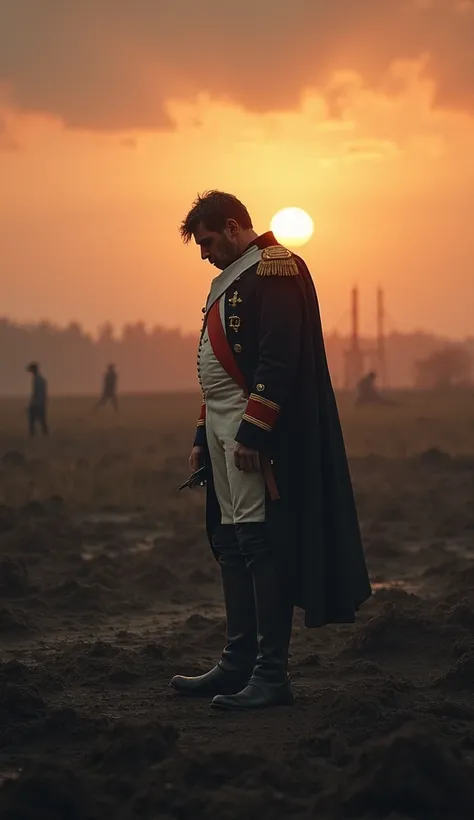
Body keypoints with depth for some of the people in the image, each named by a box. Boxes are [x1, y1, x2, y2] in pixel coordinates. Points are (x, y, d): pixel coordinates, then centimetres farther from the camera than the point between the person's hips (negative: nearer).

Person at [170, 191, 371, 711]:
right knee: (231, 545, 12)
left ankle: (272, 676, -4)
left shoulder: (274, 271, -11)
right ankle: (238, 665, 19)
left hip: (257, 434, -10)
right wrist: (204, 437, 19)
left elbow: (278, 361, -20)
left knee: (260, 545, -8)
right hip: (225, 430, 10)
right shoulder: (232, 278, 20)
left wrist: (252, 433, -23)